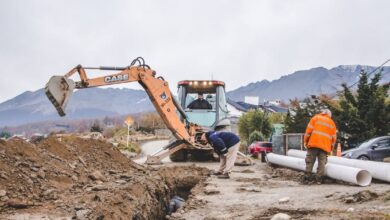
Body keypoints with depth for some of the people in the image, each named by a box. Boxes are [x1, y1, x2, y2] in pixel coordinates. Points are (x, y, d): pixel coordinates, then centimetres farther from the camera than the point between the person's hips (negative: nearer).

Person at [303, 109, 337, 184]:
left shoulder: (315, 118, 12)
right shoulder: (332, 123, 21)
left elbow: (309, 130, 1)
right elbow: (333, 137, 18)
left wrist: (305, 141, 5)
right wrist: (331, 148, 23)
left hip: (313, 144, -2)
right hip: (325, 146, 2)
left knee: (310, 162, 0)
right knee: (322, 163, 2)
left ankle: (307, 178, -5)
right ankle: (319, 179, -4)